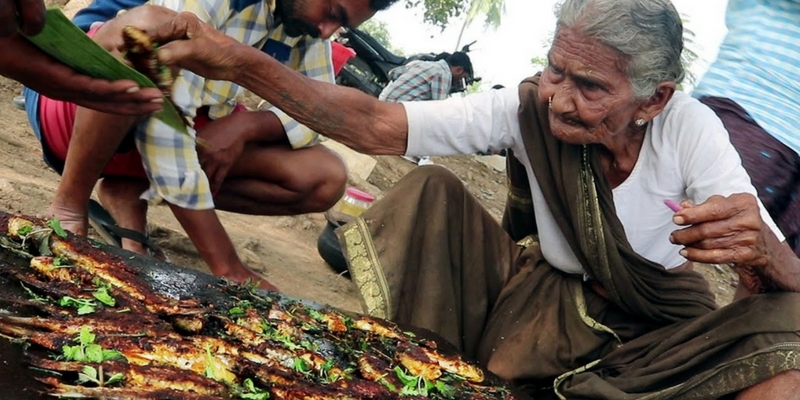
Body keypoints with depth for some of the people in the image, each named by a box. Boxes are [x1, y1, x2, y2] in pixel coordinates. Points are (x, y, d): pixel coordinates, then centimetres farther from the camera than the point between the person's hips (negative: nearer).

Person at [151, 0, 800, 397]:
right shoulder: (529, 110, -18)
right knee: (431, 191, -17)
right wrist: (240, 64, -35)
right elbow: (374, 126, -24)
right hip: (543, 311, 1)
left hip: (662, 340, -1)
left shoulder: (690, 131, -22)